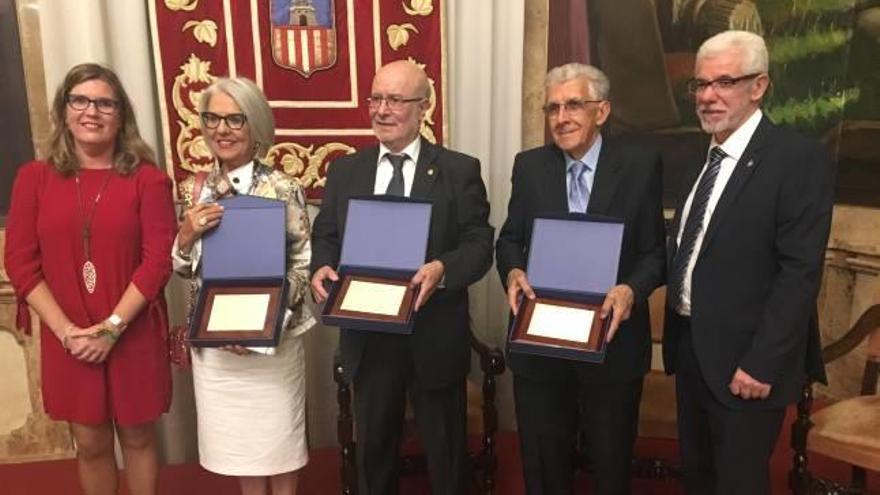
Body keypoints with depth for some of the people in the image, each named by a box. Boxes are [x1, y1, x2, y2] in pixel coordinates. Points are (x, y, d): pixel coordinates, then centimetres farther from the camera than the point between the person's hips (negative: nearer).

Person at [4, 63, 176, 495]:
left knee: (137, 436, 13)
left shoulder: (147, 179, -5)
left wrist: (111, 328, -16)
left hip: (134, 336, -2)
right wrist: (66, 330, -10)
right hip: (68, 341, 2)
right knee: (90, 444, 14)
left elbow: (158, 261, -11)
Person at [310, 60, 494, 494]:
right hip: (367, 336, 3)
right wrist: (321, 268, -15)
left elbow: (479, 245, -8)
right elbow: (324, 238, 7)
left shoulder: (460, 170, -4)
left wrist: (442, 269, -28)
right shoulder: (344, 171, 5)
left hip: (434, 337, -2)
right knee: (372, 447, 21)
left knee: (445, 450, 16)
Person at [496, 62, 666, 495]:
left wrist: (631, 289, -24)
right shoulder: (529, 166, 2)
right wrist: (513, 272, -15)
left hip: (612, 338, -2)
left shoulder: (640, 164, -5)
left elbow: (655, 250, -5)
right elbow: (509, 239, 7)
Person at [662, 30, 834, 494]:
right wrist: (674, 337, 9)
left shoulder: (799, 157, -13)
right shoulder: (701, 161, 12)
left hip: (744, 359, -7)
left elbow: (800, 271, -18)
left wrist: (761, 363, -21)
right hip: (689, 348, 7)